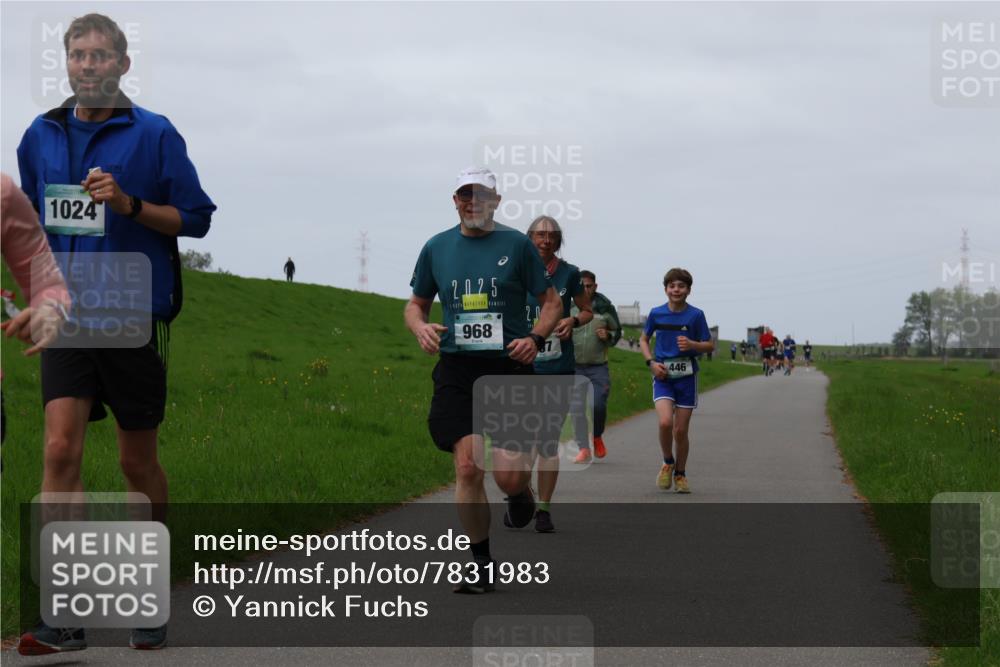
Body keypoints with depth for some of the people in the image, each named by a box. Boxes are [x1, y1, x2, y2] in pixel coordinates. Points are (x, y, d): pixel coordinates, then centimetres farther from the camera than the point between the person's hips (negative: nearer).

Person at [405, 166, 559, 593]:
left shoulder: (517, 245, 3)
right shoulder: (436, 248, 10)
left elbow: (551, 302, 8)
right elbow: (416, 304, 20)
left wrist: (535, 337, -10)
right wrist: (421, 328, -3)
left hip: (509, 368, -2)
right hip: (456, 370, 2)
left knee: (509, 474, -10)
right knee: (467, 467, -8)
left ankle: (521, 492, 29)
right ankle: (481, 564, 5)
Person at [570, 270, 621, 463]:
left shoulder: (605, 307, 3)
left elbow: (617, 331, 14)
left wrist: (608, 336, -7)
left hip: (598, 367, 0)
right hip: (574, 366, 0)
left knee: (598, 406, -8)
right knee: (577, 409, -3)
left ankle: (597, 437, 21)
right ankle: (584, 449, 4)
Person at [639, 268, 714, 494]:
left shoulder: (695, 315, -3)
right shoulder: (656, 313, 1)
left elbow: (710, 345, 3)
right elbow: (644, 340, 15)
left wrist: (692, 345, -17)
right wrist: (652, 362, -2)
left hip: (686, 376, 0)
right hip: (663, 375, 0)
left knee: (680, 430, 2)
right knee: (665, 422, -21)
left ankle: (680, 474, 23)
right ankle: (667, 463, 5)